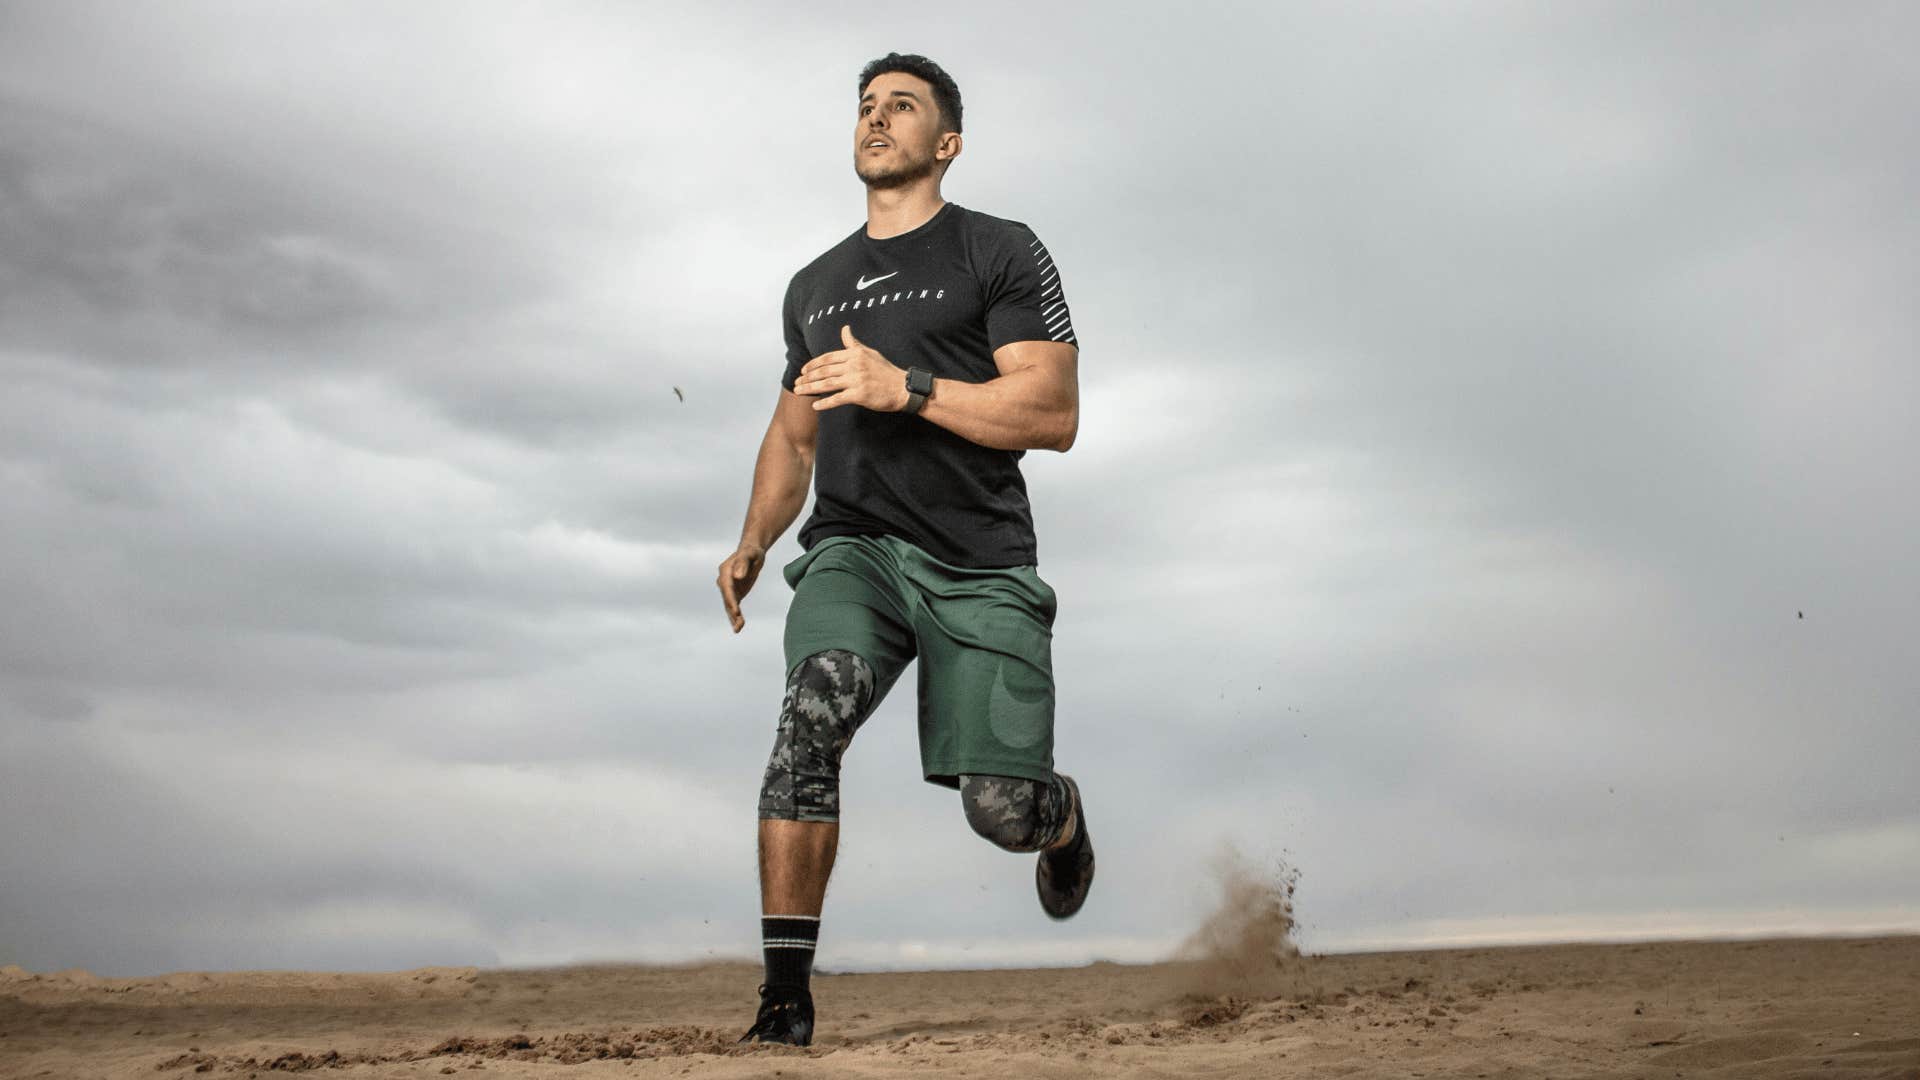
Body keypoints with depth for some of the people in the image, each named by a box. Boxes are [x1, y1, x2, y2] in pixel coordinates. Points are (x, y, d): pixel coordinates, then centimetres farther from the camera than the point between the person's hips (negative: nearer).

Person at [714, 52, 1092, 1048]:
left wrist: (905, 387, -17)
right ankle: (786, 996, -23)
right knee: (816, 705, -28)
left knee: (1002, 808, -10)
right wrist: (751, 545, 13)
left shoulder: (1001, 253, 4)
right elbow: (792, 433, 29)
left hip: (979, 563, -3)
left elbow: (1053, 414, -7)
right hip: (854, 546, 3)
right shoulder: (813, 285, 21)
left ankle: (1064, 816, 30)